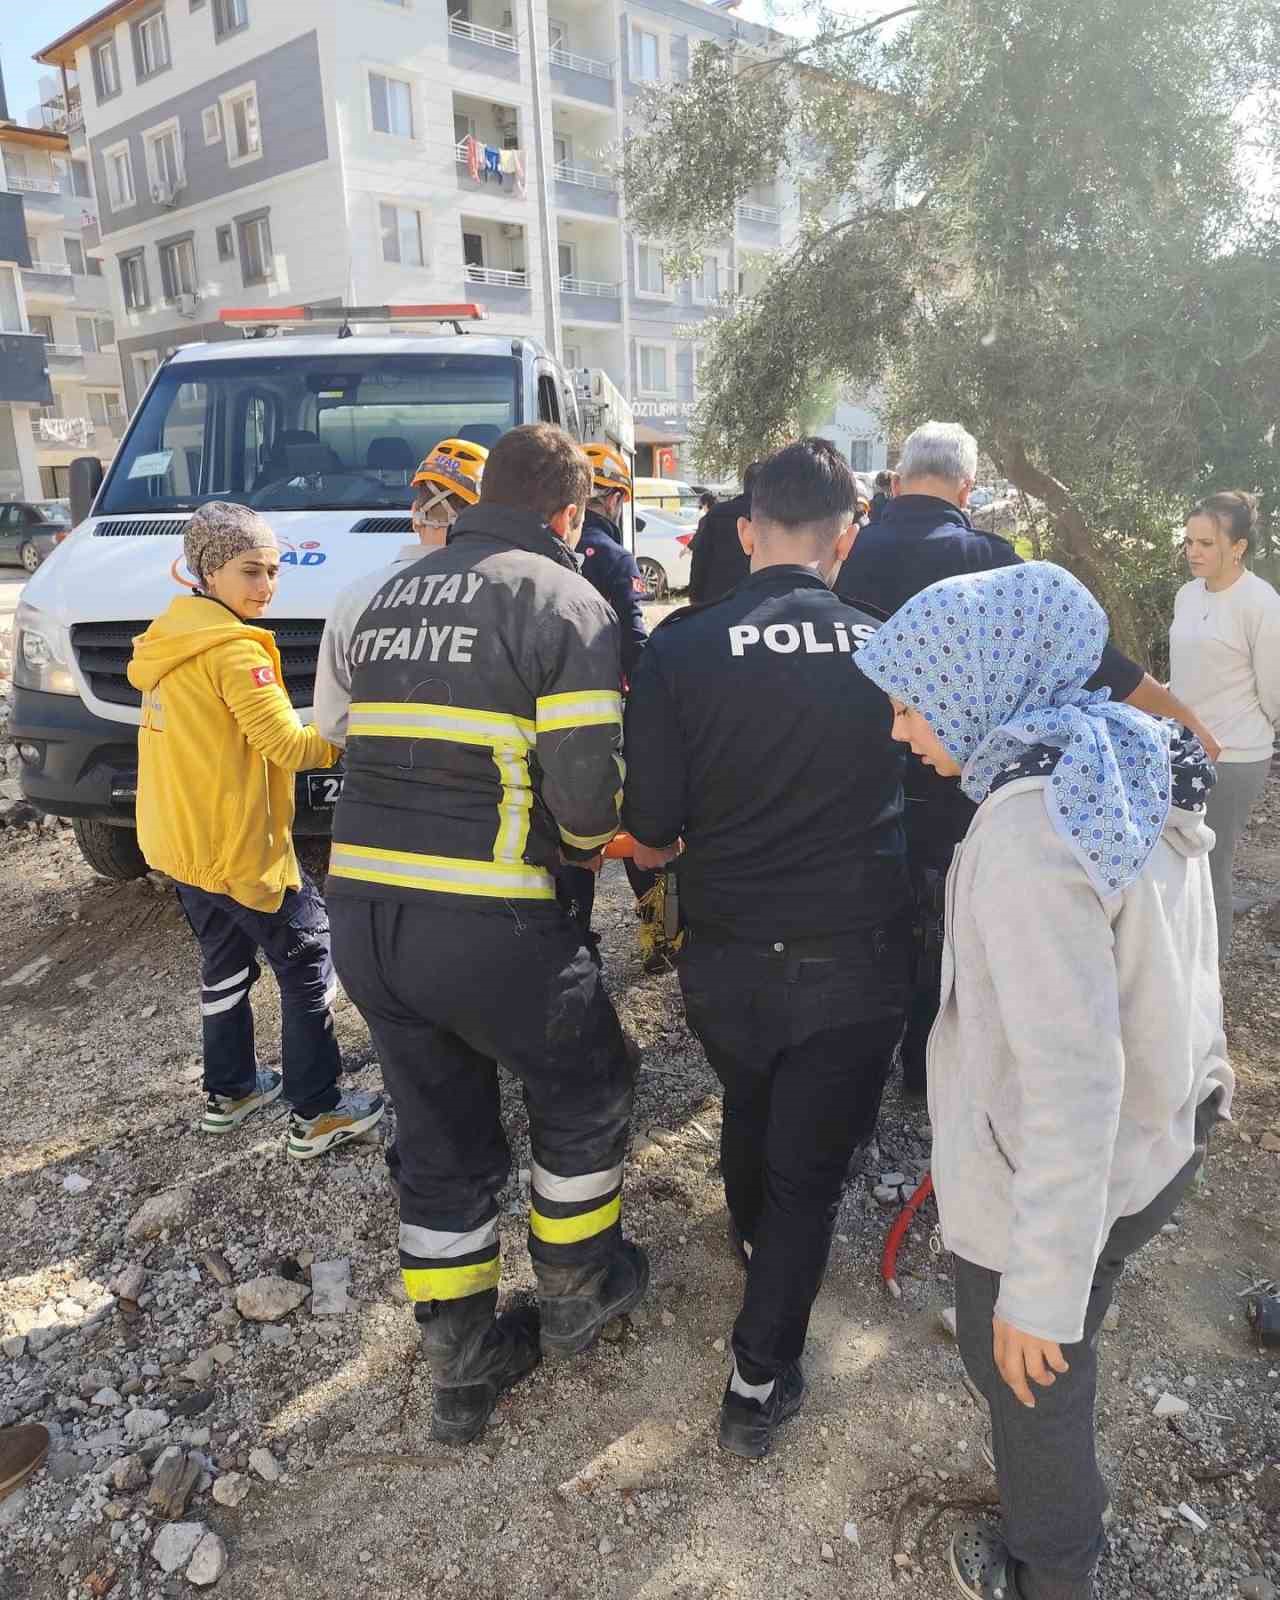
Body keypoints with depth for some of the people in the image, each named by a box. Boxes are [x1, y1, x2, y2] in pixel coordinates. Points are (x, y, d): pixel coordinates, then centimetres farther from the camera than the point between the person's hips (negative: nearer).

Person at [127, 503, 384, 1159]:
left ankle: (228, 1090, 34)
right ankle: (316, 1114, 7)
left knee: (226, 961, 22)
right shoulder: (235, 649, -19)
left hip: (180, 836, 9)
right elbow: (285, 745, -23)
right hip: (237, 846, -9)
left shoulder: (166, 637, 10)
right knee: (308, 964, 1)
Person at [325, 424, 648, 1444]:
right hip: (483, 919, -6)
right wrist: (588, 841, 8)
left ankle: (464, 1366, 35)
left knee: (440, 1140, 22)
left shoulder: (395, 595, 16)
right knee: (586, 1093, 22)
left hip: (359, 908, 7)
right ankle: (579, 1292, 40)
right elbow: (588, 791, -15)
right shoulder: (566, 602, -6)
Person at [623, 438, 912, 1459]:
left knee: (749, 1114, 29)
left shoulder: (680, 650, -11)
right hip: (858, 960, -1)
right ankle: (761, 1381, 22)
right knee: (811, 1167, 14)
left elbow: (649, 839, -8)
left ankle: (755, 1249, 56)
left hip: (726, 960, 2)